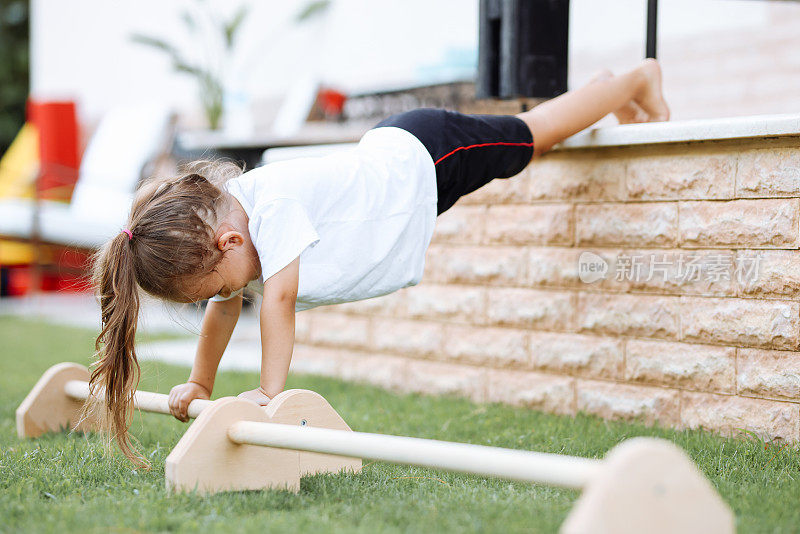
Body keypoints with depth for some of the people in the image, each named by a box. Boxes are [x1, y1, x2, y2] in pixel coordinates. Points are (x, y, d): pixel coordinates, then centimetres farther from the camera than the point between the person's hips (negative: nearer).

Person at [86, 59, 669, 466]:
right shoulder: (213, 223, -16)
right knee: (529, 136, 28)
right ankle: (606, 88, 53)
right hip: (386, 150, 6)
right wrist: (200, 384, -1)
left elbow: (279, 297, -43)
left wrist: (269, 390, -40)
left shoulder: (274, 205, -41)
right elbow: (226, 310, -2)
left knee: (532, 133, 16)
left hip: (424, 155, -6)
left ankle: (638, 80, 41)